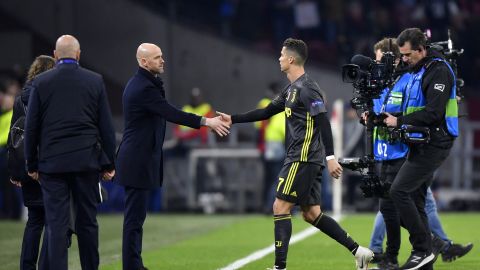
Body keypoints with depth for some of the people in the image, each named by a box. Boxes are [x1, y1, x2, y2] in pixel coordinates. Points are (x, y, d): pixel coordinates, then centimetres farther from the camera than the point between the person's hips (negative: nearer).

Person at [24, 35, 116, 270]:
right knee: (87, 221, 8)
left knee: (56, 224, -2)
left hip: (52, 162, -1)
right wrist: (108, 163, 10)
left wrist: (32, 165, 10)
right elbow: (106, 127, 3)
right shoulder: (95, 81, 1)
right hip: (86, 162, 1)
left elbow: (31, 127, 1)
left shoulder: (41, 83, -1)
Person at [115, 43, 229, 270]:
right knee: (135, 215, -7)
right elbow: (171, 114, -21)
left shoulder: (140, 83, 14)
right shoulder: (144, 88, -18)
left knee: (136, 215, 13)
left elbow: (165, 112, 12)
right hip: (138, 160, -11)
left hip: (137, 159, 11)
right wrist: (206, 122, -20)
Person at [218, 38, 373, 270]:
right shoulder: (292, 89, 17)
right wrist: (233, 119, 25)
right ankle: (357, 251, 9)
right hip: (302, 159, 10)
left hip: (302, 159, -10)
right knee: (311, 213, 9)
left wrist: (330, 157, -25)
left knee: (280, 207, -8)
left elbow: (323, 122, -19)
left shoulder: (306, 88, -13)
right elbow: (266, 112, 26)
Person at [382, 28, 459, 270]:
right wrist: (390, 118, 8)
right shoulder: (418, 72, 18)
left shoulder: (438, 70, -13)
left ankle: (423, 248, -11)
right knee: (415, 199, 9)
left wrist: (400, 122, -17)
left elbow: (433, 113, -22)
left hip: (433, 146, -10)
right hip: (422, 145, 10)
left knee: (399, 191, -15)